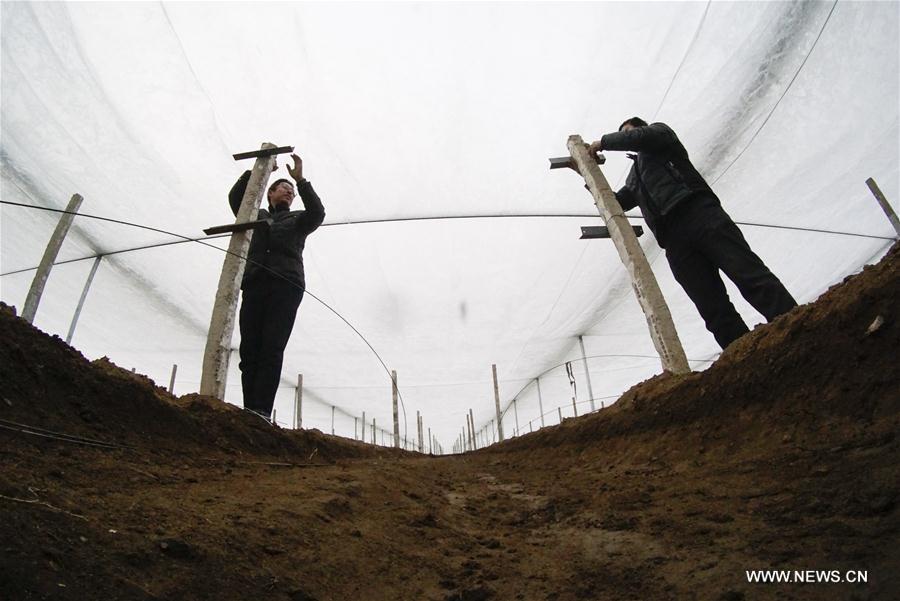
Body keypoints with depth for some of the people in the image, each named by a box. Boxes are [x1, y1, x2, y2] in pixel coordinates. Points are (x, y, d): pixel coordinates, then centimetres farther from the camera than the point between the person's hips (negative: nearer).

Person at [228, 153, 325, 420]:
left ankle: (262, 411, -23)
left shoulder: (297, 220, 24)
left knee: (272, 350, -15)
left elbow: (317, 212, 3)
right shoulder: (255, 216, 30)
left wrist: (301, 180, -3)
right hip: (254, 285, 2)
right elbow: (235, 197, 13)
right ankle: (249, 409, -13)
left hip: (286, 286, -2)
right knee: (249, 350, -10)